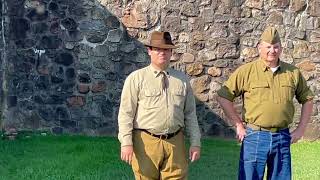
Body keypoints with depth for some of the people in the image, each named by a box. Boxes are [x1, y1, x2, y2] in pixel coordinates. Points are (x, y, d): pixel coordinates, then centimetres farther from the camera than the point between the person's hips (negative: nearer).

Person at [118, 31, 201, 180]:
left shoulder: (182, 79, 10)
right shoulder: (136, 78, 0)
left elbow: (190, 114, 12)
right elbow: (126, 113, -4)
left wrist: (195, 143, 6)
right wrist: (126, 143, -12)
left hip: (175, 143, 3)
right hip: (146, 142, -3)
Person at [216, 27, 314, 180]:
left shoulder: (293, 72, 6)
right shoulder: (246, 71, -4)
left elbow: (307, 99, 16)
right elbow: (223, 97, -4)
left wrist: (301, 129, 8)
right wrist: (238, 124, -5)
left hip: (283, 137, 3)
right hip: (255, 137, -3)